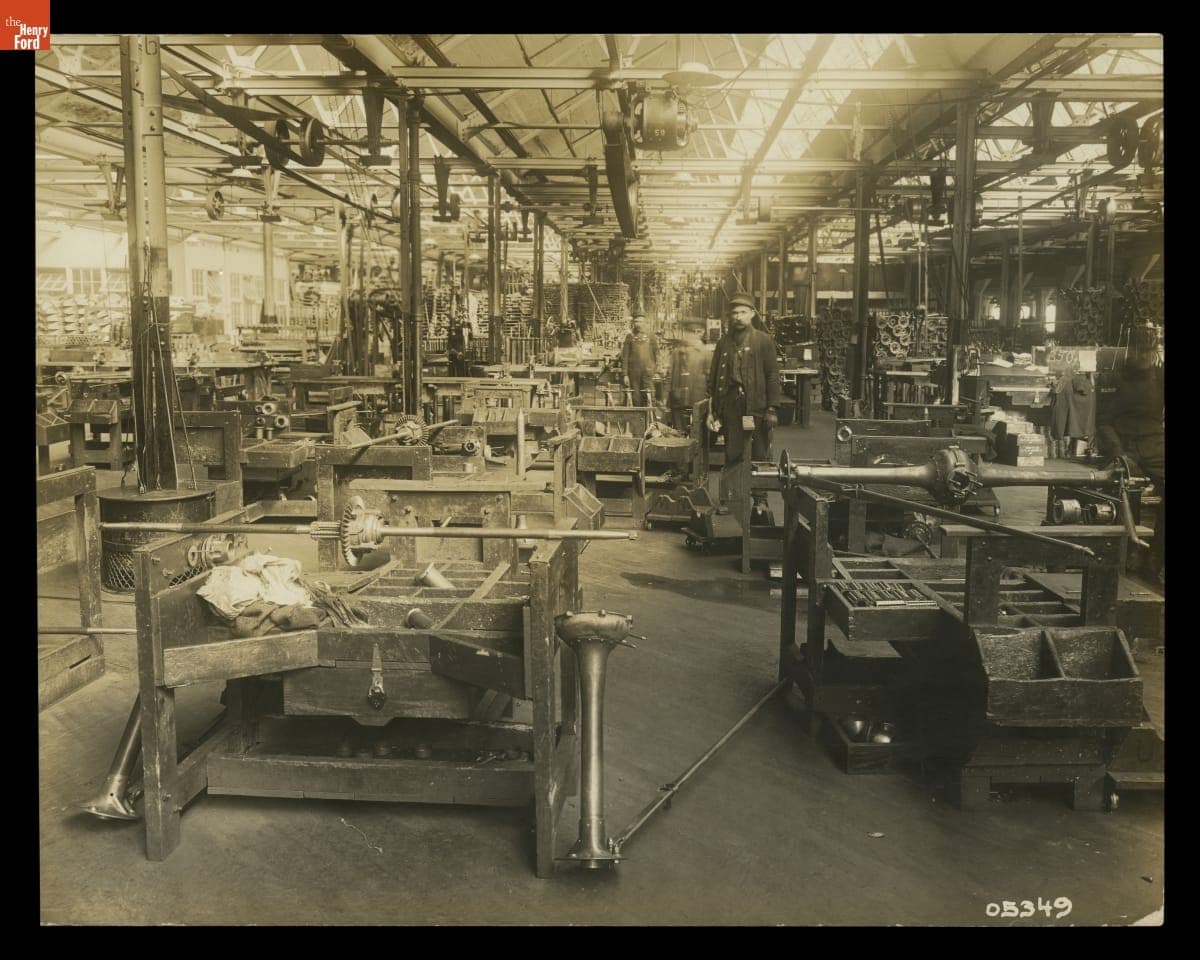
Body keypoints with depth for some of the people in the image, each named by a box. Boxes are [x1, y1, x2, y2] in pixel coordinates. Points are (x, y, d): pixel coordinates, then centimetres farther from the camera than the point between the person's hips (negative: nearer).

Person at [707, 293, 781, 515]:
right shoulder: (724, 343, 12)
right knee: (732, 456, 4)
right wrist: (712, 410, 7)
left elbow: (773, 376, -1)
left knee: (760, 456, 2)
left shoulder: (764, 341, 3)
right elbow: (713, 378, 12)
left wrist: (772, 409, -8)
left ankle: (760, 500, 9)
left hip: (757, 407, -2)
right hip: (731, 408, 2)